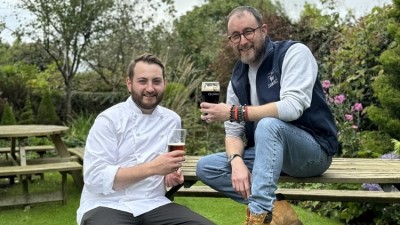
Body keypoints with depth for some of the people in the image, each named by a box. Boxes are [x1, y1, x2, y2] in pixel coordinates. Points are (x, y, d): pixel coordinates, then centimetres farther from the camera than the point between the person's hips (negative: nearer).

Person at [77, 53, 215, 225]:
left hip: (153, 205, 5)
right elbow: (95, 178, -15)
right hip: (106, 206, -4)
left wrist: (173, 174, 2)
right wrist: (152, 168, -22)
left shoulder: (172, 120, 10)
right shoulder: (109, 119, -6)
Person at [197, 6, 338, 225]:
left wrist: (235, 112, -24)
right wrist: (237, 162, -20)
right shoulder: (237, 78, 6)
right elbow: (233, 131, 2)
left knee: (269, 125, -36)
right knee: (206, 167, -7)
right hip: (271, 153, 7)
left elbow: (292, 108, -27)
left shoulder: (294, 52, -12)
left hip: (314, 151, -6)